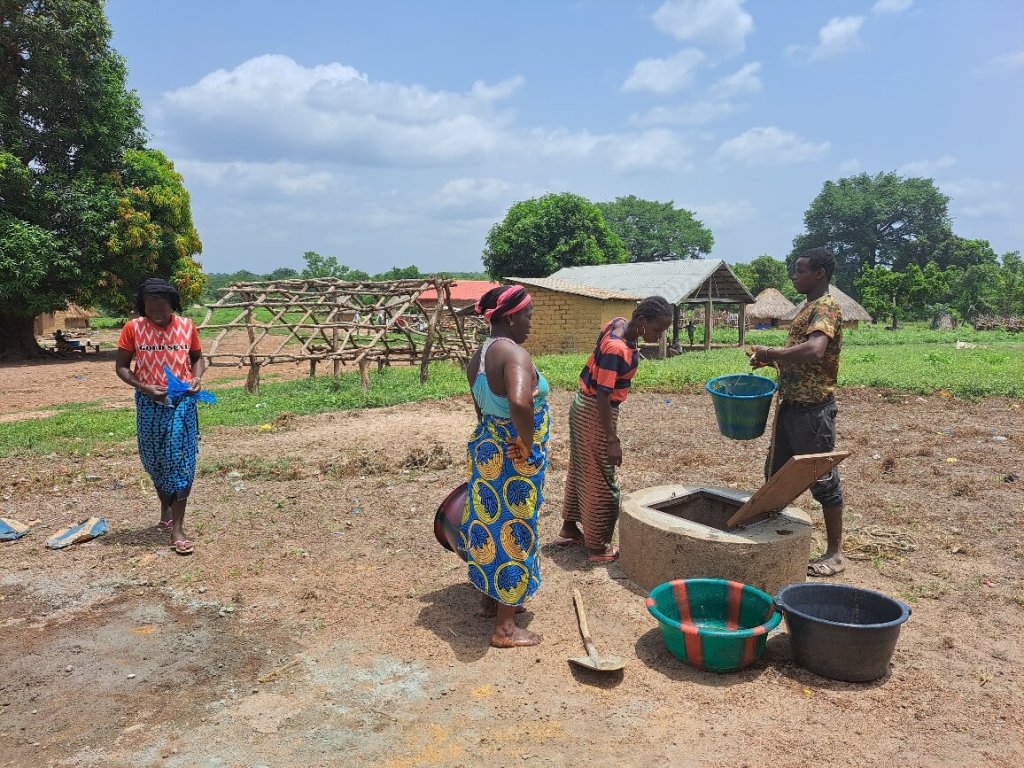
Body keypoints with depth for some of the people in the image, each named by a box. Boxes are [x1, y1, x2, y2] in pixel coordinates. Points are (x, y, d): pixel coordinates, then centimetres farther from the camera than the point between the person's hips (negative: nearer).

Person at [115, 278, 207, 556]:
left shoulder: (187, 327, -2)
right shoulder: (133, 329, -5)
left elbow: (198, 358, 12)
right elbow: (121, 367, 0)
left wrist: (197, 378, -8)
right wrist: (144, 387, -16)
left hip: (181, 402, -1)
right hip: (149, 403, 1)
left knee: (180, 461, -5)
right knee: (154, 461, 13)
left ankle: (177, 527, -3)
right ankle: (165, 506, 39)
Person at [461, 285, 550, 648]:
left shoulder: (479, 356, 6)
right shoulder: (515, 354, -23)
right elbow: (519, 403, -41)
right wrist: (528, 444, -25)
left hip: (485, 450, 9)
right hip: (514, 460, -9)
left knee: (490, 524, 21)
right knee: (514, 533, 3)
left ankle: (490, 598, 40)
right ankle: (505, 628, 15)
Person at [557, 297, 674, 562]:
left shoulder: (618, 323, -3)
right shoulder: (617, 350, -30)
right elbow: (602, 396, -28)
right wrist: (612, 440, -23)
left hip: (583, 406, 10)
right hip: (595, 413, -10)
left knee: (581, 469, 20)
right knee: (600, 480, 3)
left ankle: (569, 529, 35)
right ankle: (598, 547, 15)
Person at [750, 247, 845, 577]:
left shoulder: (826, 307, -15)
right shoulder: (809, 308, 16)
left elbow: (814, 351, -33)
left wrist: (772, 352, -22)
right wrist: (772, 359, 7)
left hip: (813, 409, -10)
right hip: (791, 405, 10)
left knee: (822, 477, 0)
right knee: (776, 473, 16)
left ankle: (835, 554, 12)